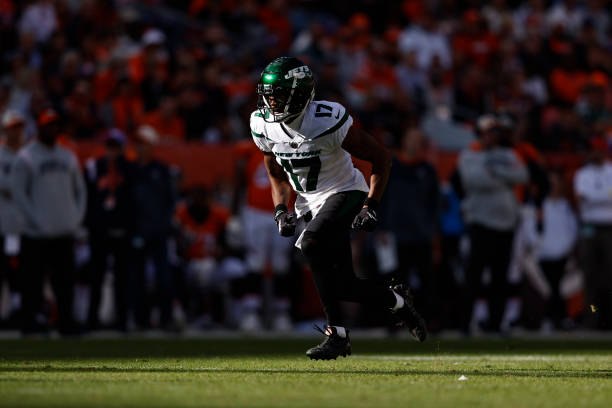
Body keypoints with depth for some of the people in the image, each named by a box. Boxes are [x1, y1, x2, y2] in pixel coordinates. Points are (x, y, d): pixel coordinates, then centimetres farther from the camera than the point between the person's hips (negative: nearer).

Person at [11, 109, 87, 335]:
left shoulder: (68, 157, 15)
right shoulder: (26, 157, -2)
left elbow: (80, 189, 20)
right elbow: (18, 192, -6)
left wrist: (78, 217, 6)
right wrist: (36, 220, -13)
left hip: (66, 232, 5)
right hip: (37, 233, -5)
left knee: (65, 280, 5)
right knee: (33, 280, -3)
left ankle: (66, 320, 10)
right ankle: (30, 320, 3)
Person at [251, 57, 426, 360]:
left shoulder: (328, 121, -24)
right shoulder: (264, 126, -7)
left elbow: (380, 157, -14)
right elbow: (277, 175, 11)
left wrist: (371, 206, -20)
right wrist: (281, 210, -6)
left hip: (344, 193, -6)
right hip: (309, 204, 6)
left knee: (311, 244, -33)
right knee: (343, 287, -1)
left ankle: (336, 334, -25)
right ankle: (396, 301, 29)